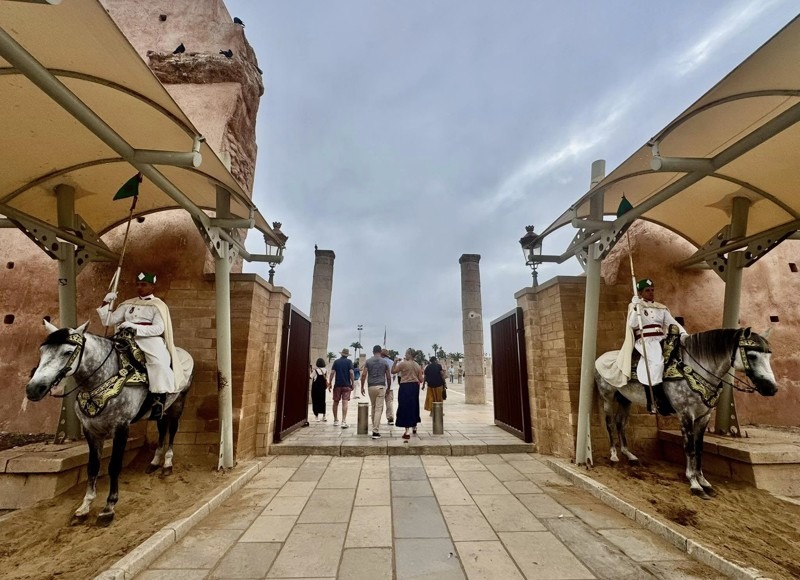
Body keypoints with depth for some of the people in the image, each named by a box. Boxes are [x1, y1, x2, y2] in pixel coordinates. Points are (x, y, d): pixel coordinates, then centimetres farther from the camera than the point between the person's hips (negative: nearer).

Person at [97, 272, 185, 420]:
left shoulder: (158, 305, 6)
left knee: (159, 363, -31)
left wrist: (135, 327, -21)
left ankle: (158, 399, -29)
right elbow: (108, 321, 19)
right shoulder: (128, 304, 22)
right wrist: (106, 302, 6)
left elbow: (159, 328, -8)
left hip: (151, 339, -6)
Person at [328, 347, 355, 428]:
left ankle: (335, 421, 22)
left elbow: (332, 373, -2)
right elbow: (351, 372, -9)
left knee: (335, 402, 13)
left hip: (337, 385, 2)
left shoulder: (336, 361, 5)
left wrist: (330, 383, 2)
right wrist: (353, 383, -3)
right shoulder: (349, 361, 0)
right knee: (345, 403, -6)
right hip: (346, 385, -2)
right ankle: (343, 421, -13)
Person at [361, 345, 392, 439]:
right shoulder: (384, 362, 2)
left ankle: (375, 427, 29)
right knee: (379, 409, -4)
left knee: (373, 407, 18)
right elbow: (388, 377, 2)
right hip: (381, 386, -2)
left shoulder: (368, 361, 4)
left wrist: (362, 387, 3)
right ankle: (375, 431, -9)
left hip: (371, 386, 2)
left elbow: (364, 375, -4)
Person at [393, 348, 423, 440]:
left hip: (405, 386, -6)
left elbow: (393, 371, -6)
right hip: (415, 386, 6)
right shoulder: (418, 365, 6)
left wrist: (395, 362, 4)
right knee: (414, 406, 21)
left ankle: (407, 432, -3)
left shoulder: (403, 363, -11)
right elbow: (421, 380, 6)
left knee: (405, 407, -1)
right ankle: (414, 426, 38)